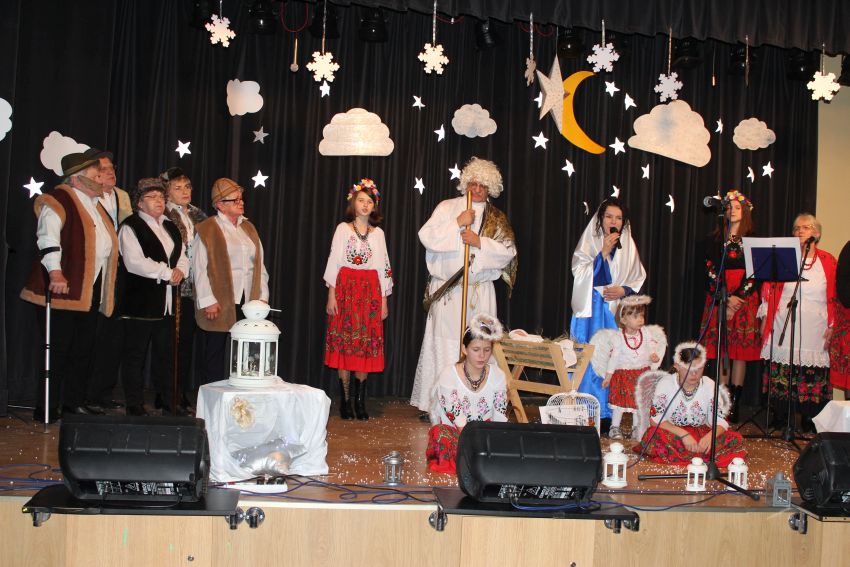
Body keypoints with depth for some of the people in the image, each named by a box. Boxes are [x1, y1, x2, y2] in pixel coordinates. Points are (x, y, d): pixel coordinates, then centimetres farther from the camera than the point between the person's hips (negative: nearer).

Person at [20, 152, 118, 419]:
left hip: (91, 288, 9)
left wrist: (105, 284, 23)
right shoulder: (59, 201, -8)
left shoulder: (95, 205, 20)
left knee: (84, 347, 13)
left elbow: (106, 242, 28)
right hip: (65, 285, -8)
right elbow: (48, 237, -20)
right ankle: (47, 407, 3)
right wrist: (55, 272, -31)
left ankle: (75, 400, 23)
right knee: (58, 347, -4)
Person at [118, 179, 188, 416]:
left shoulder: (171, 228, 19)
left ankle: (167, 401, 19)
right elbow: (134, 262, -17)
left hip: (167, 303, 7)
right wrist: (167, 273, -14)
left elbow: (183, 258, 19)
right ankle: (135, 404, 6)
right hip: (140, 301, -7)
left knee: (165, 354, 11)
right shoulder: (130, 227, -5)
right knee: (135, 354, -1)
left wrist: (180, 270, -4)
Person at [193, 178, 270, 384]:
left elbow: (259, 264, 17)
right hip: (219, 304, -5)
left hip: (248, 302, 5)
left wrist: (263, 295, 8)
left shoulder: (248, 228, 17)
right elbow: (199, 268, -7)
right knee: (215, 353, 2)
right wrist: (208, 301, -13)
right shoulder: (206, 229, -1)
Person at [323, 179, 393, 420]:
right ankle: (345, 400, 4)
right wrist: (331, 295, -6)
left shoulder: (378, 233, 11)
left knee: (367, 345, 0)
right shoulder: (343, 229, 3)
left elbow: (382, 266, 11)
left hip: (371, 291, 2)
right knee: (344, 344, -2)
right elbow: (334, 261, 0)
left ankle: (360, 400, 7)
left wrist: (384, 299, 6)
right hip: (345, 287, -2)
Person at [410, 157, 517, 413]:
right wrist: (457, 223, -9)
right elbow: (426, 236, -4)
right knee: (443, 343, -5)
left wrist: (480, 242, -11)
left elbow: (508, 251, 1)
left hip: (480, 292, 1)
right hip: (446, 289, -1)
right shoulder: (447, 207, 9)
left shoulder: (497, 218, 12)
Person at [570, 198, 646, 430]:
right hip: (591, 310, -2)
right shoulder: (589, 243, 4)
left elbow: (639, 279, 14)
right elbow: (582, 275, -7)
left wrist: (623, 290, -6)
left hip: (617, 311, 2)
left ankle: (607, 414, 4)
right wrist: (604, 252, -14)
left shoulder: (628, 247, 11)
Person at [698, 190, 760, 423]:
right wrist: (726, 298, -9)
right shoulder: (714, 240, 9)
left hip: (744, 300, 0)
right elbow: (710, 272, 2)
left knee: (741, 351, -1)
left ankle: (735, 404, 3)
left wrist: (737, 299, -11)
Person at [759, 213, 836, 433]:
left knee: (813, 375, -3)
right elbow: (769, 290, 9)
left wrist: (832, 326, 1)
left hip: (814, 330, 0)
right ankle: (779, 419, 10)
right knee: (781, 373, -1)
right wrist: (765, 318, 3)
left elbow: (834, 297, 6)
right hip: (783, 328, 1)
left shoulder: (828, 261, 8)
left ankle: (809, 423, 6)